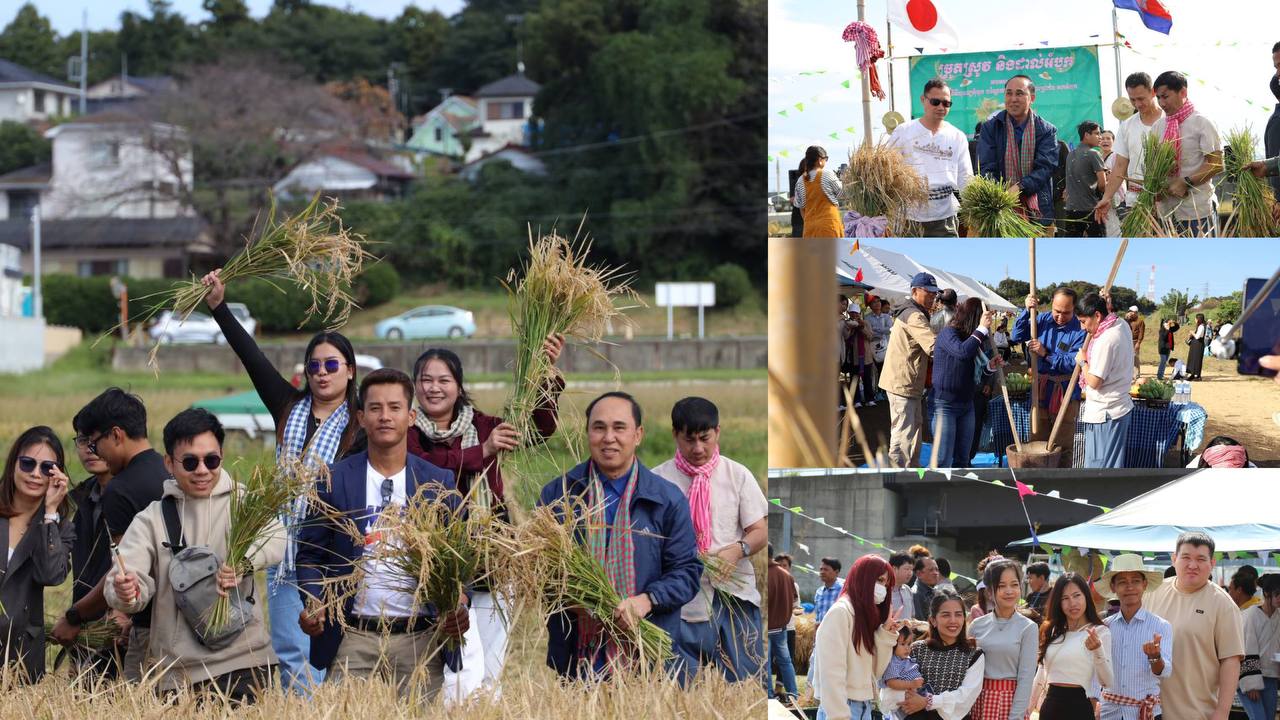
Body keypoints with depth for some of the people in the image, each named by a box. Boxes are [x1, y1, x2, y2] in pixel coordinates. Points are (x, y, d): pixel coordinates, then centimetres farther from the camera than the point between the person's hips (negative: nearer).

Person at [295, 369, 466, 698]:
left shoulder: (439, 483, 8)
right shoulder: (334, 480, 5)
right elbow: (310, 554, 6)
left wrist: (459, 604, -13)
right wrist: (313, 604, -12)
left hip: (420, 640, 1)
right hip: (354, 640, -1)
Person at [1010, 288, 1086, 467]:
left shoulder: (1080, 330, -13)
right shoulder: (1043, 319, 2)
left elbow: (1074, 363, -21)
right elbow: (1017, 336, -1)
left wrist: (1046, 354, -25)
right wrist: (1027, 311, -12)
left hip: (1065, 395, -5)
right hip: (1041, 392, 5)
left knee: (1063, 446, 1)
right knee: (1037, 444, 11)